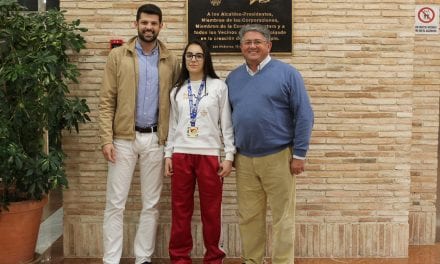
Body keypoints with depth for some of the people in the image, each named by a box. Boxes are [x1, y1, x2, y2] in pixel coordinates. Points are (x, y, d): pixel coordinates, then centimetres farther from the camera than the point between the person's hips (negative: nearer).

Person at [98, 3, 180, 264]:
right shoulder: (118, 56, 1)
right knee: (116, 203, 1)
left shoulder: (171, 61, 6)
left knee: (151, 203, 8)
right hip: (124, 138, -2)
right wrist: (106, 139, -10)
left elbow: (176, 101, 7)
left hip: (156, 139, 2)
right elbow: (107, 101, -2)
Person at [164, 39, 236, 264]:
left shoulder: (219, 86, 1)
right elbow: (173, 125, 14)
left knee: (211, 210, 3)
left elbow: (226, 123, 0)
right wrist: (168, 154, 8)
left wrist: (229, 155, -5)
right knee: (180, 209, 6)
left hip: (209, 155, -3)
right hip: (181, 155, 3)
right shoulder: (177, 90, 11)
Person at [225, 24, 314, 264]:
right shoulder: (233, 78, 10)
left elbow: (304, 115, -6)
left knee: (282, 218, 3)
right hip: (244, 159, 5)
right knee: (248, 217, 12)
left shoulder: (287, 73, -4)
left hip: (278, 157, -4)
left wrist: (299, 154, -9)